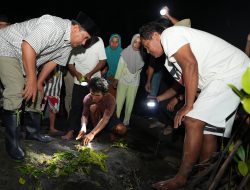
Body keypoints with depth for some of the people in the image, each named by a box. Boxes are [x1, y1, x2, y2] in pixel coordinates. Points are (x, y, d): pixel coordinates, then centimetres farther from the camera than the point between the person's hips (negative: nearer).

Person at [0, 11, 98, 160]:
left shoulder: (69, 43, -2)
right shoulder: (53, 26, -32)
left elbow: (53, 61, 7)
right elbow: (27, 47, -36)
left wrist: (39, 82, 4)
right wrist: (32, 79, -33)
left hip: (27, 59, 10)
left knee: (36, 94, 9)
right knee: (16, 93, -21)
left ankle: (33, 131, 23)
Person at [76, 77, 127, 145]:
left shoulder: (110, 99, -32)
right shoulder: (87, 98, -22)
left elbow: (105, 118, -41)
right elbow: (84, 115, -20)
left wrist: (92, 133, -51)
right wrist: (83, 127, -43)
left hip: (109, 119, -3)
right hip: (96, 119, 3)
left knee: (121, 129, -34)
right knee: (93, 107, -30)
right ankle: (97, 133, -15)